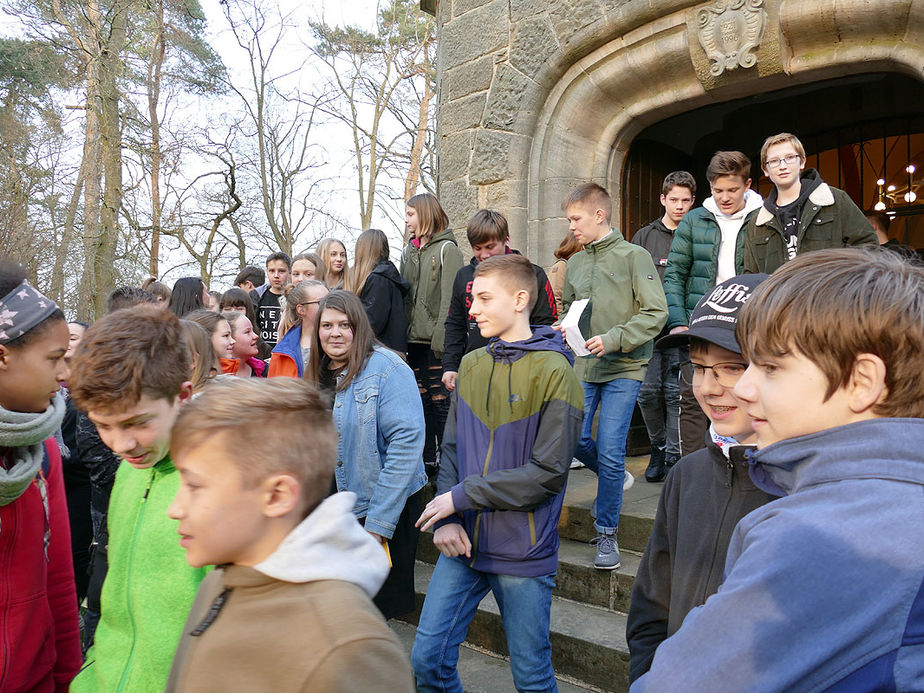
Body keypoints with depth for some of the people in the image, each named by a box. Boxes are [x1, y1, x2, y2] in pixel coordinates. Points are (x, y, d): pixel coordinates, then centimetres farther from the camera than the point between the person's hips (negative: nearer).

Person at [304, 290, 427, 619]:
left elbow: (407, 441, -22)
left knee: (377, 608, 8)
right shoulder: (317, 376, 8)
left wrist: (379, 522, -22)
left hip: (384, 508, -6)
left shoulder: (386, 368, -15)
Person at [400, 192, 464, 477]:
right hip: (414, 339, 7)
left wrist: (442, 336, -19)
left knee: (440, 400, -4)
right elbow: (402, 296, 16)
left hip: (437, 339, -7)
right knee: (421, 401, 10)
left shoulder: (447, 249, -4)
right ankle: (427, 460, 20)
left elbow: (450, 297, -12)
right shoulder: (408, 252, 17)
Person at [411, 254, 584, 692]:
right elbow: (451, 449, 9)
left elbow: (548, 472, -16)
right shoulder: (471, 365, 6)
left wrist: (462, 496, -15)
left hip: (524, 553, -5)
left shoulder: (553, 371, -12)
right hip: (462, 542, 5)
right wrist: (446, 519, -6)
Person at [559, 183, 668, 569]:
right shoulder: (575, 263, 12)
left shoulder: (634, 256, -4)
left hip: (623, 368, -5)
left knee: (610, 452, -6)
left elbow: (656, 313, -9)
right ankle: (614, 478, 34)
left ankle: (606, 534, 10)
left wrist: (613, 339, -20)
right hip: (583, 367, 5)